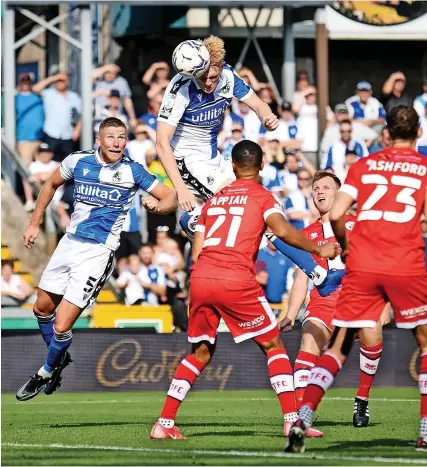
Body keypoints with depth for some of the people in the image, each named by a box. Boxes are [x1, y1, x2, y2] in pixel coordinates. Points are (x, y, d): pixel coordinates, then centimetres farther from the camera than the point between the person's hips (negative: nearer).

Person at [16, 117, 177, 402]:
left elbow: (171, 197, -7)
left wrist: (157, 205, -30)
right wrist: (35, 223, 16)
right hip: (70, 242, 5)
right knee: (42, 308, 18)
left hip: (98, 252, -5)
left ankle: (47, 372, 17)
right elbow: (52, 184, 18)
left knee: (62, 326, -9)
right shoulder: (79, 161, 0)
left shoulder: (133, 171, -9)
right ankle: (59, 358, 43)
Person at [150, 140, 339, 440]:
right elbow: (282, 231, -12)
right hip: (237, 280, -5)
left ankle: (164, 423, 11)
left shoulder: (214, 200, 23)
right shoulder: (262, 197, 8)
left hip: (200, 278, 5)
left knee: (201, 352, 18)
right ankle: (292, 420, -2)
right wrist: (318, 249, -1)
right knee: (274, 346, 7)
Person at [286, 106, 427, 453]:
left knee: (339, 347, 6)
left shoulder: (364, 165, 13)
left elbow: (336, 214, 3)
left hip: (361, 266, 2)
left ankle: (302, 420, -11)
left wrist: (345, 246, 20)